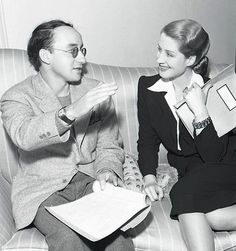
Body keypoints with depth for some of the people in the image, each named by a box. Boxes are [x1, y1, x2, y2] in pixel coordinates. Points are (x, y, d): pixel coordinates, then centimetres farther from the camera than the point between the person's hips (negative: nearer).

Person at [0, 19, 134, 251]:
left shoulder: (95, 91, 9)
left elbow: (109, 146, 10)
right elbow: (23, 135, -25)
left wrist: (107, 171, -12)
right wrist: (71, 112, -39)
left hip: (91, 180, 3)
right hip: (43, 189, -2)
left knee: (116, 230, -24)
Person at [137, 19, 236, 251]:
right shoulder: (147, 87, -3)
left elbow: (213, 157, -18)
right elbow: (147, 140, 3)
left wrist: (200, 111, -28)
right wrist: (149, 177, -13)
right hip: (187, 170, 2)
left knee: (185, 194, -32)